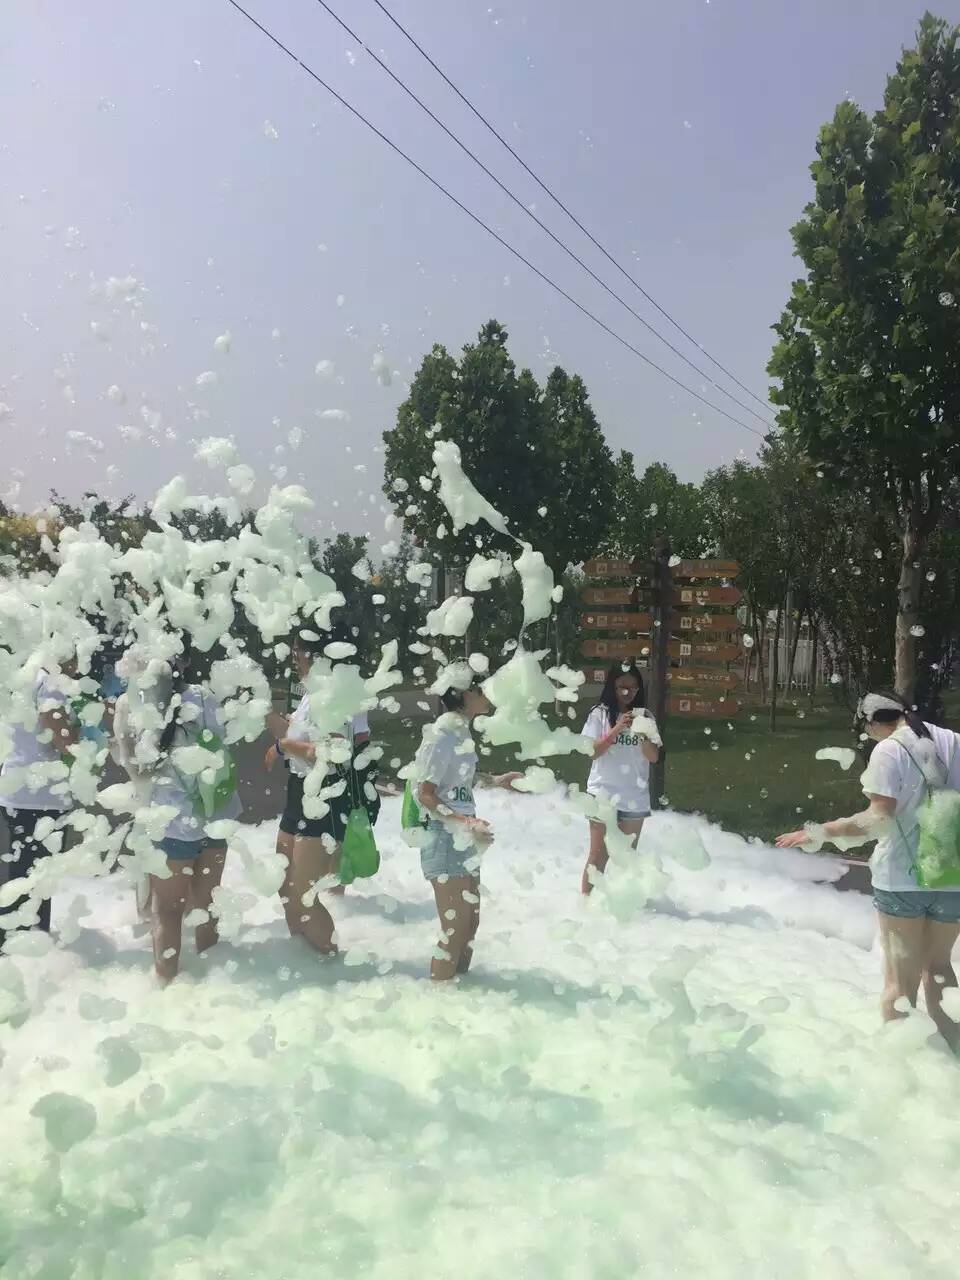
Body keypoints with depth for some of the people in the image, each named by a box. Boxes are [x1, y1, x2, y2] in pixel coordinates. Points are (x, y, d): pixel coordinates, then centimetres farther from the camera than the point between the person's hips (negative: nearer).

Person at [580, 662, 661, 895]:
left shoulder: (644, 716, 4)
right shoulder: (600, 714, -5)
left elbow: (654, 757, -1)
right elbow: (590, 752, -11)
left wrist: (643, 735, -20)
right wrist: (616, 730, -21)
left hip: (634, 798, 3)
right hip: (604, 795, -3)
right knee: (599, 855, 3)